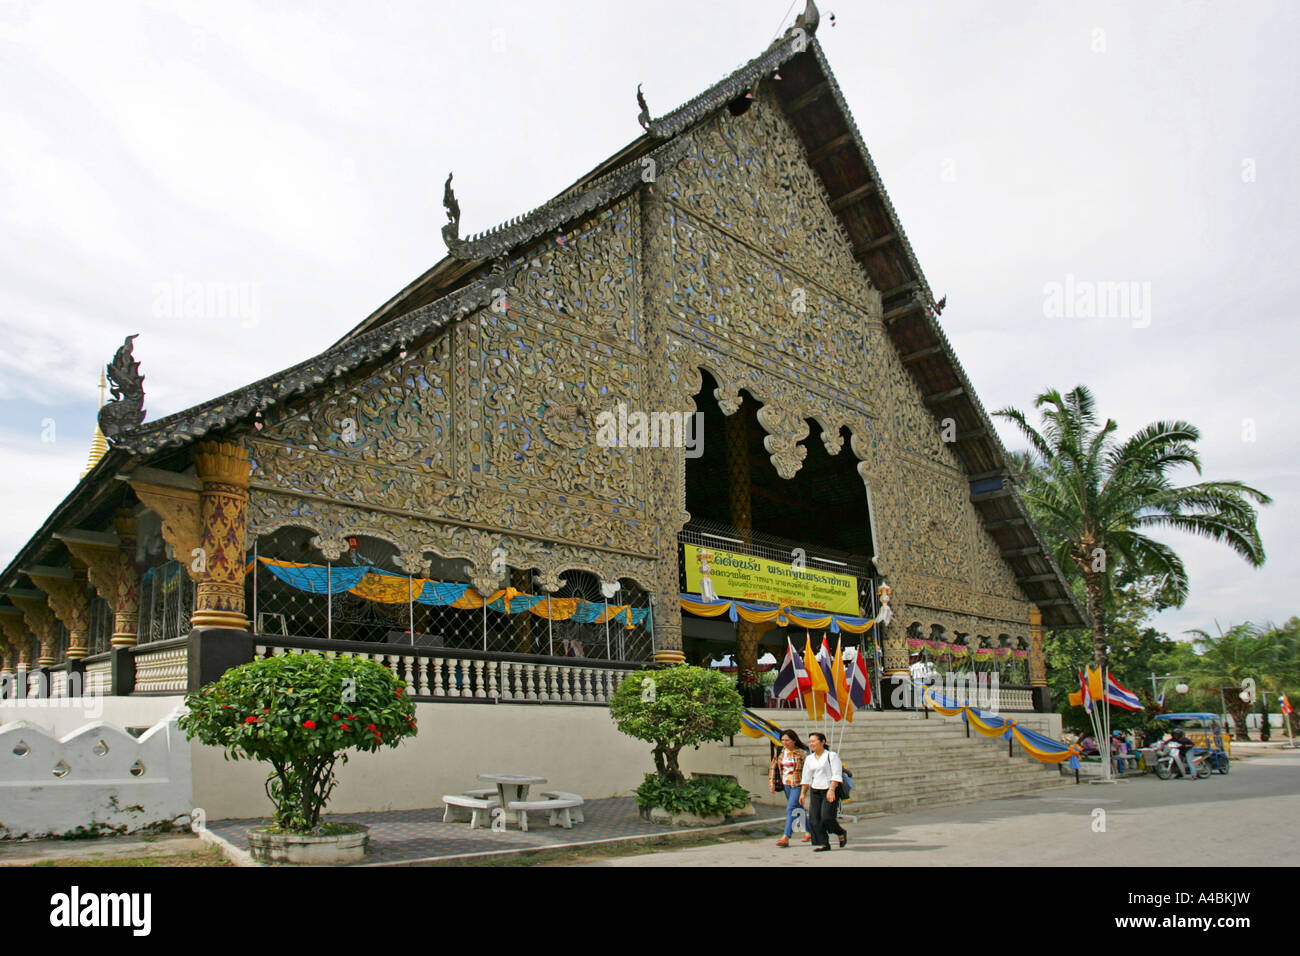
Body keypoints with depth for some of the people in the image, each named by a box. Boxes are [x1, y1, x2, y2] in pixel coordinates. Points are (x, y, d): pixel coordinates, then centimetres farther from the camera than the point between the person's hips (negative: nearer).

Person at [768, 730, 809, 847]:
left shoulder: (802, 753, -11)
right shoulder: (780, 752, 5)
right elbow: (773, 767, 13)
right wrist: (772, 783, 6)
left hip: (798, 785, -6)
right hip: (786, 784, 6)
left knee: (791, 809, -15)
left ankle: (785, 838, -17)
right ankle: (810, 831, 33)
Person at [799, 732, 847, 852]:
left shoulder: (832, 756, -4)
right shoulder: (809, 759, 12)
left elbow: (837, 775, -11)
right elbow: (806, 778, 16)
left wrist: (831, 790, -21)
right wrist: (803, 793, 10)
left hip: (830, 791, -6)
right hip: (815, 791, 6)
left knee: (826, 817, -14)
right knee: (814, 819, -4)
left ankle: (841, 833, 14)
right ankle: (824, 844, 5)